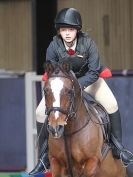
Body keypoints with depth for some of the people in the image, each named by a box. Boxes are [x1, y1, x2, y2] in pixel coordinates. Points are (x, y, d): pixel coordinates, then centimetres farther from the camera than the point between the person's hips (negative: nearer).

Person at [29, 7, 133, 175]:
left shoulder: (88, 43, -27)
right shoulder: (54, 46, -24)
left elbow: (93, 73, -26)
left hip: (88, 78, -1)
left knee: (111, 105, -19)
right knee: (41, 112, -13)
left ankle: (118, 147, -5)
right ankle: (44, 156, -1)